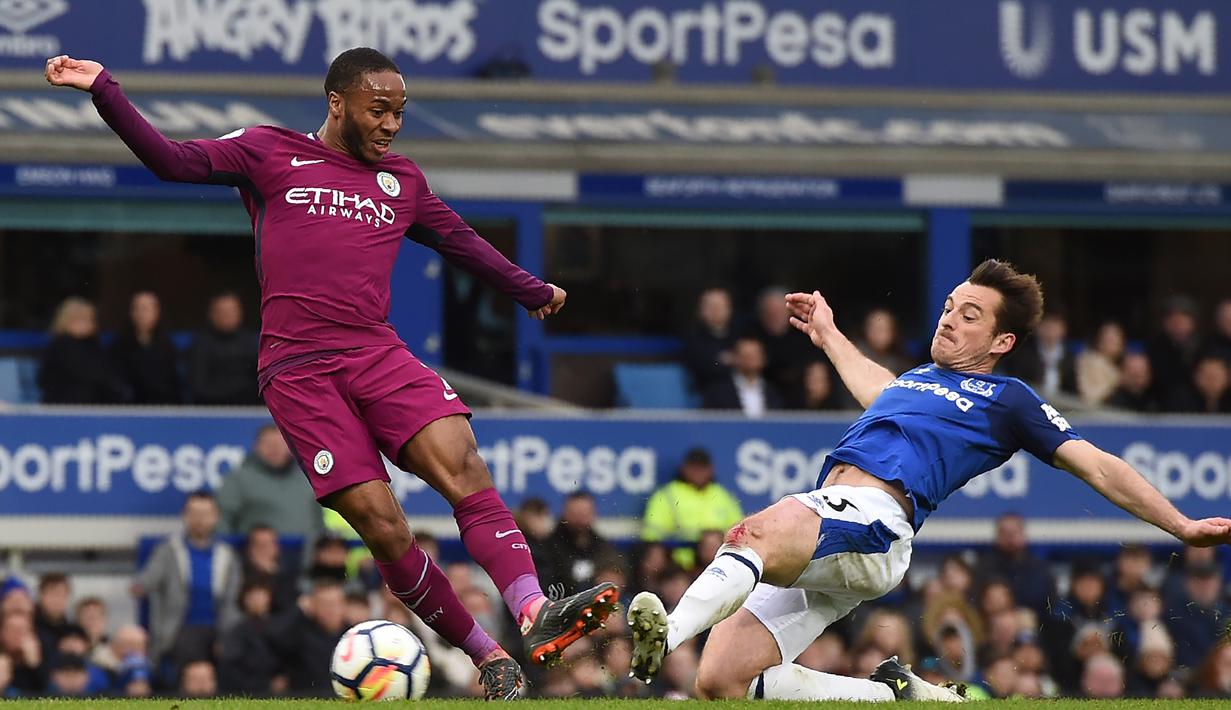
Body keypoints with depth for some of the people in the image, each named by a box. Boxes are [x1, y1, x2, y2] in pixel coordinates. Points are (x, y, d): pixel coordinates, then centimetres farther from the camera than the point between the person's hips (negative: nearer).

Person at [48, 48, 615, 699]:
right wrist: (103, 89, -6)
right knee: (381, 523, -14)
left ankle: (534, 614, -37)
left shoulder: (402, 181, 22)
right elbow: (172, 160, 3)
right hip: (297, 370, -3)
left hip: (377, 354, 3)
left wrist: (533, 292, 48)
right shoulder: (270, 154, 10)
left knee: (461, 463, -24)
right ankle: (488, 661, -7)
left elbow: (462, 242, 37)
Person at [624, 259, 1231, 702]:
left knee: (759, 534, -39)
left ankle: (667, 633, -61)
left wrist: (1182, 526, 7)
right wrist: (828, 335, 74)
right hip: (822, 513, 8)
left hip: (872, 516, -8)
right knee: (720, 682, -10)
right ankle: (891, 693, -2)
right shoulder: (919, 380, 35)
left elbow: (1097, 467, 14)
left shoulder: (1007, 400, 16)